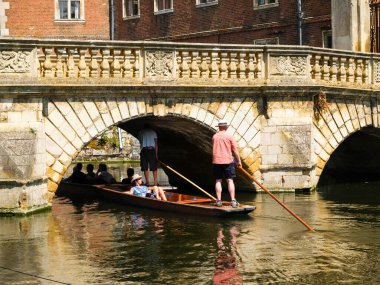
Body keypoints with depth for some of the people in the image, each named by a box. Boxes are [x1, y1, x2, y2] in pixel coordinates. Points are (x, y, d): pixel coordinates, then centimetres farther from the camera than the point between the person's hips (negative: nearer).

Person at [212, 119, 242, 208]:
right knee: (230, 180, -1)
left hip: (216, 161, 2)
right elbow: (235, 150, -4)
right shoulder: (229, 136, -4)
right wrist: (239, 161, 4)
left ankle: (219, 201, 4)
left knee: (218, 181, 7)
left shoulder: (214, 137, 6)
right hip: (228, 161, -2)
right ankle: (233, 201, -6)